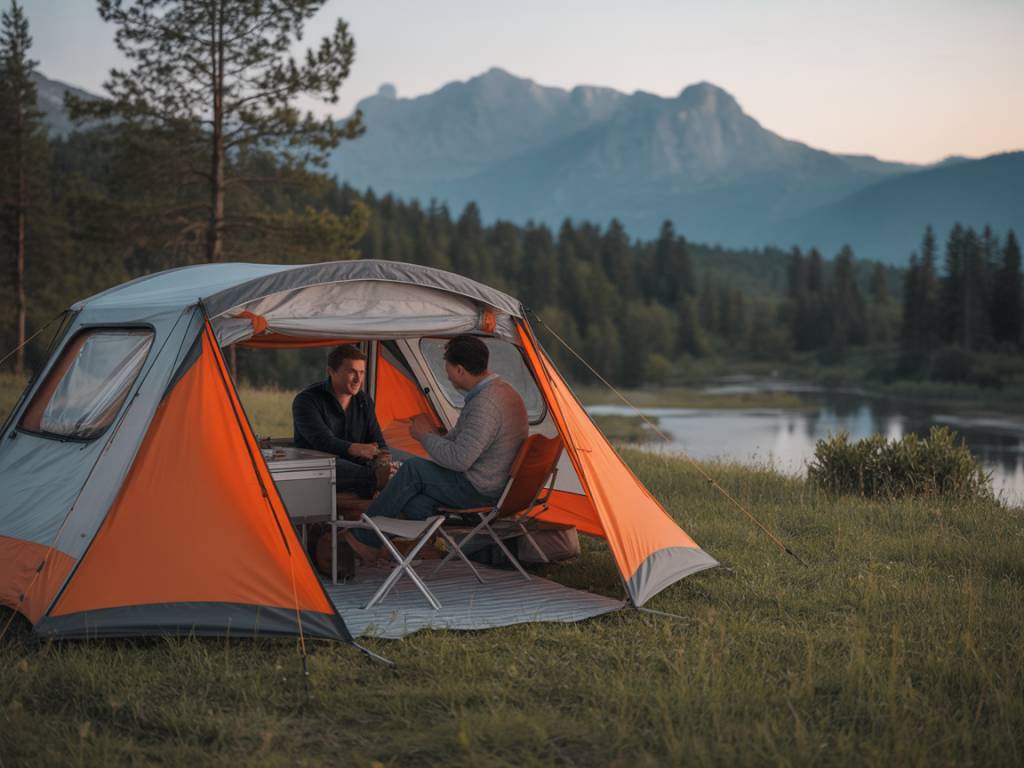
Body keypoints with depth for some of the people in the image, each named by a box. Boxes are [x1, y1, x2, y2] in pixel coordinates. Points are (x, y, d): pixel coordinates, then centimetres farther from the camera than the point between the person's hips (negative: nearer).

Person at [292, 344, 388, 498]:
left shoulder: (364, 401, 11)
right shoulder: (306, 401, -9)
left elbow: (378, 443, 10)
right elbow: (322, 441, -24)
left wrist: (384, 461, -16)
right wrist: (356, 449, -43)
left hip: (353, 470, 6)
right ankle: (376, 479, -61)